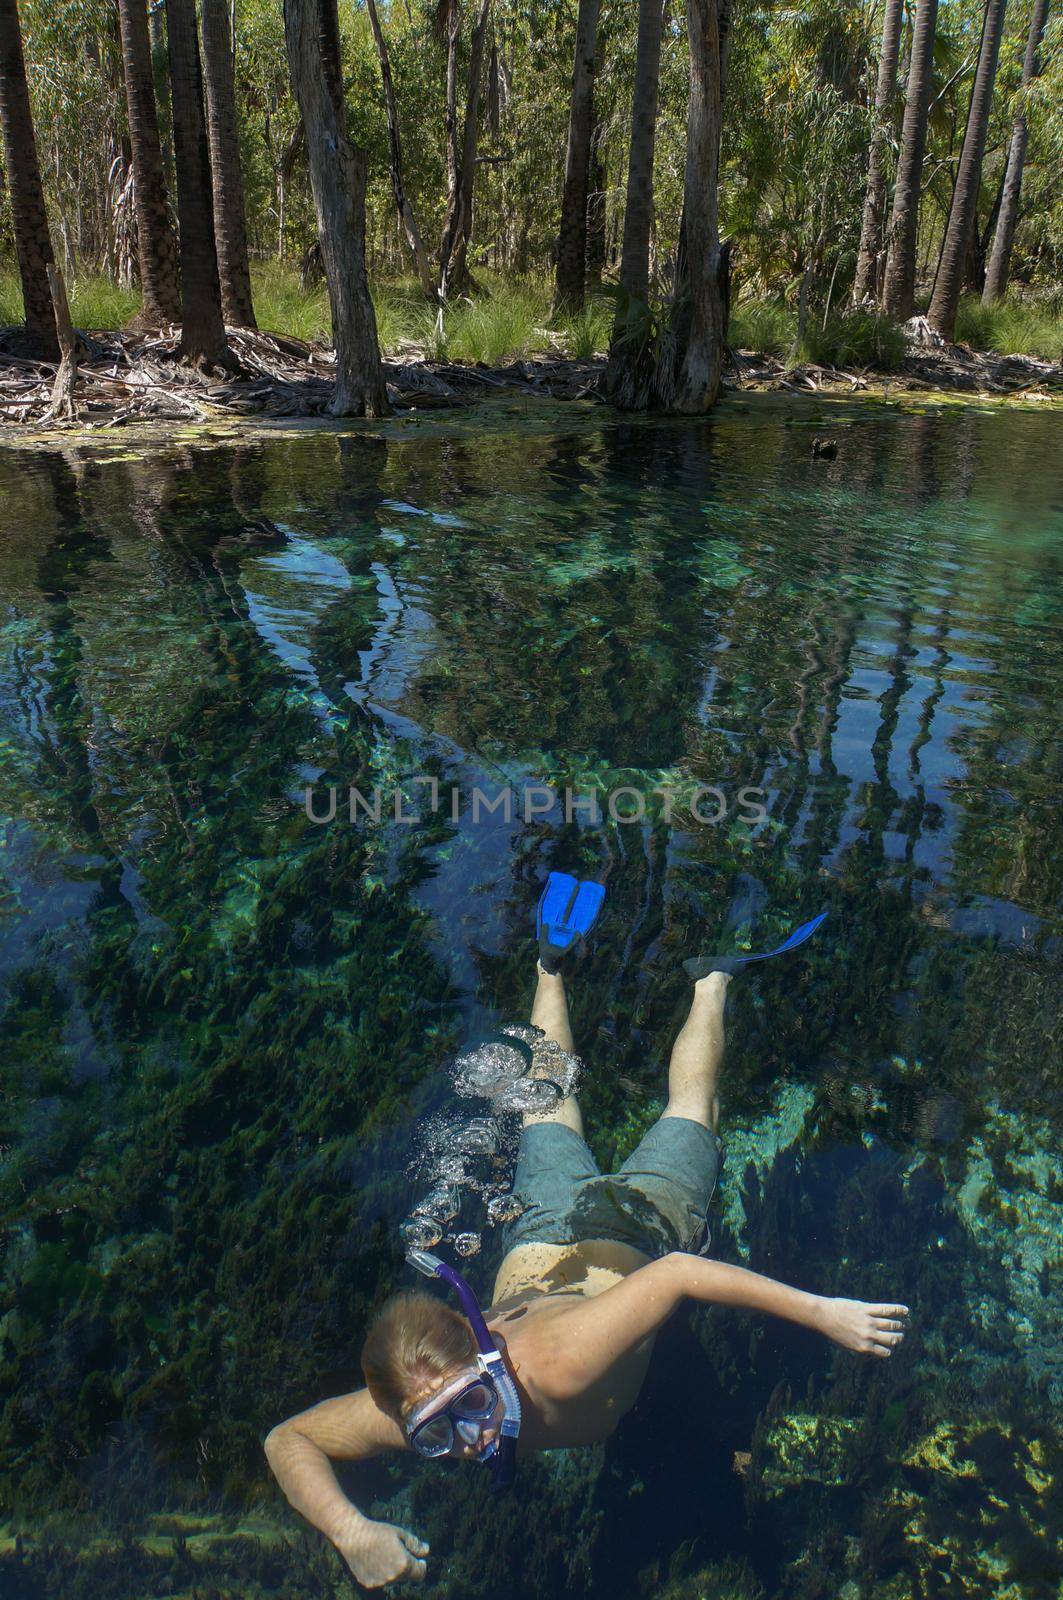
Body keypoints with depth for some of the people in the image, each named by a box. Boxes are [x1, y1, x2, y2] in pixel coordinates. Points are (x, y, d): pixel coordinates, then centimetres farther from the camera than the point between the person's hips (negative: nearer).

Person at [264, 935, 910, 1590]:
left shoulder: (562, 1367, -46)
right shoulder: (414, 1407, -32)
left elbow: (677, 1273, -42)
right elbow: (288, 1439, -20)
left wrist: (822, 1311, -41)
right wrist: (352, 1532, -37)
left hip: (634, 1236, -3)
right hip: (539, 1245, 3)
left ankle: (710, 986, 49)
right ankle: (550, 974, 54)